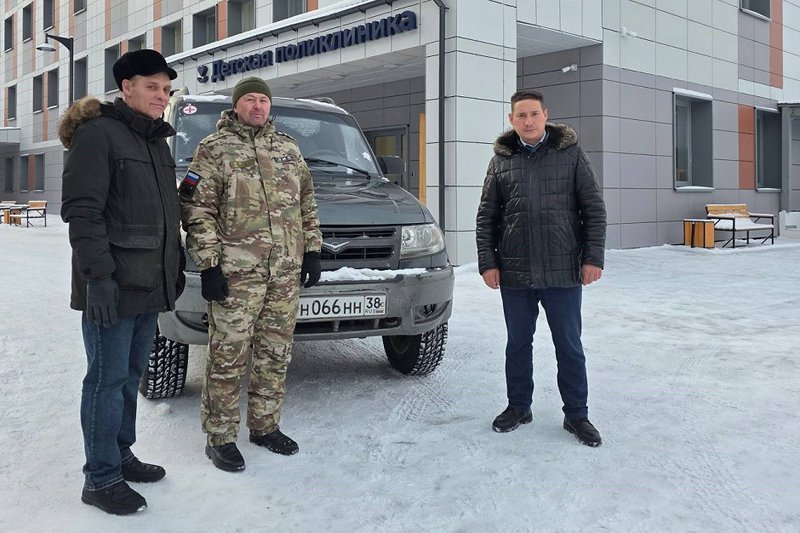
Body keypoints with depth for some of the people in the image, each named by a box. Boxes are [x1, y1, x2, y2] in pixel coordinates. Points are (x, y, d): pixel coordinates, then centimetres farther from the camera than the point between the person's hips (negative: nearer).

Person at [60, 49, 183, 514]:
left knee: (132, 374, 16)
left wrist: (175, 266, 21)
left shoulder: (158, 142, 18)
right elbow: (81, 210, -16)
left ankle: (121, 454, 29)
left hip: (149, 285, 8)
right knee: (108, 379, -2)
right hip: (112, 287, -8)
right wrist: (99, 274, -22)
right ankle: (101, 478, 7)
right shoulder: (97, 134, -9)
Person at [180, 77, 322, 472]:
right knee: (228, 357, -2)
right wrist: (208, 265, -12)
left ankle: (265, 426, 26)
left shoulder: (288, 148, 16)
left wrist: (312, 250, 12)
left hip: (286, 273, 5)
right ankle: (219, 437, 10)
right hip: (235, 273, -5)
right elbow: (197, 210, -6)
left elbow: (307, 203, 19)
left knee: (275, 354, 12)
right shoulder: (213, 149, 0)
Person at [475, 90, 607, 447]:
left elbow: (594, 209, 0)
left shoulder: (571, 154, 1)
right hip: (515, 274, 2)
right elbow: (486, 217, 8)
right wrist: (487, 262, 0)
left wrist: (593, 257, -6)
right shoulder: (501, 161, 6)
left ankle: (576, 414, 20)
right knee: (518, 344, 13)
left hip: (563, 272, -2)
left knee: (569, 347, 7)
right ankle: (518, 407, 29)